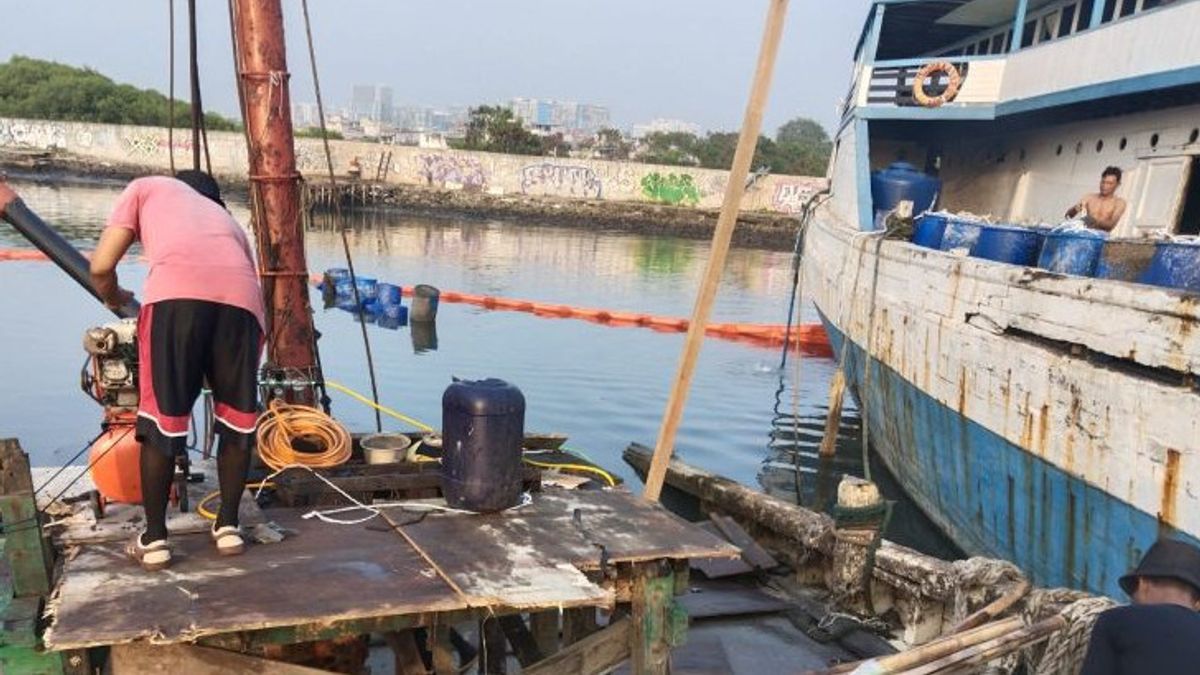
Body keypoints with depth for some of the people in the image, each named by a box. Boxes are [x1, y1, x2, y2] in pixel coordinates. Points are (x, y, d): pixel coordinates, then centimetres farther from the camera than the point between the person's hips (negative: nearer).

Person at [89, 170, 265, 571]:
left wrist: (115, 299, 42)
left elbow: (101, 267, 20)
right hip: (241, 298, 3)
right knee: (238, 416, 19)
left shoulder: (148, 187, 32)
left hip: (176, 292, -3)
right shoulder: (229, 220, 41)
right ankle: (228, 527, 28)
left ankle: (154, 539, 20)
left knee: (162, 417, 10)